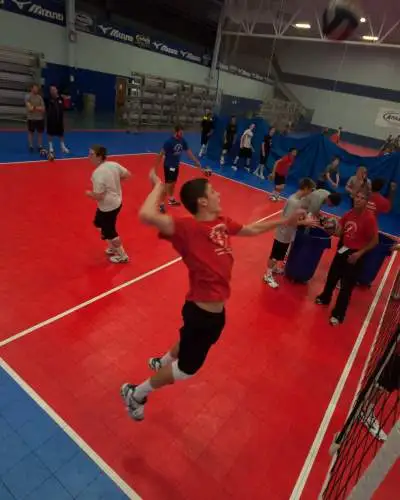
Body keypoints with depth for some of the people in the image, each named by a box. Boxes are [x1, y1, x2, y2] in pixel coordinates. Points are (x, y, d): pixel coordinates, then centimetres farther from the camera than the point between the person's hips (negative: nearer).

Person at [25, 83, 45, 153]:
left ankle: (40, 146, 14)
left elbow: (43, 109, 3)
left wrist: (34, 107, -11)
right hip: (31, 118, -4)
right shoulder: (28, 96, -5)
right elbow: (30, 108, -15)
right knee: (31, 132, 6)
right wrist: (39, 108, -10)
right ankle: (31, 146, 12)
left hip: (40, 118, 4)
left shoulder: (40, 97, 7)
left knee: (40, 132, 6)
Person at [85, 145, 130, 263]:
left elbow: (98, 196, -26)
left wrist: (89, 193, -5)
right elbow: (127, 174, 7)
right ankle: (113, 248, 42)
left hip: (108, 207, -9)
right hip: (116, 202, 9)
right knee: (99, 223, 28)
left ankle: (122, 256, 27)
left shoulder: (98, 173, -27)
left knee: (109, 231, 10)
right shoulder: (113, 164, -4)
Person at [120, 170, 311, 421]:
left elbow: (252, 229, 19)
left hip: (214, 311, 8)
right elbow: (147, 216, -41)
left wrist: (285, 221, 23)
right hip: (202, 313, -8)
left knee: (190, 344, 34)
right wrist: (159, 186, -25)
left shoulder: (222, 222, 1)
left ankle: (161, 363, 64)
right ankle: (135, 393, 34)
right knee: (188, 367, 12)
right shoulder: (188, 227, -25)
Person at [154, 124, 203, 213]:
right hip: (169, 166, -7)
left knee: (173, 183, 20)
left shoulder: (183, 141, -4)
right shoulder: (169, 142, -23)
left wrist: (196, 162, 3)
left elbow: (188, 152, 5)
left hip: (176, 165, 7)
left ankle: (171, 199, 40)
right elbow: (161, 154, -19)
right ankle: (161, 204, 1)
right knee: (168, 184, -8)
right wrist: (156, 167, -18)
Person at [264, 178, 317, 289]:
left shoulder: (299, 199, 0)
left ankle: (274, 268, 46)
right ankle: (268, 275, 20)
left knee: (281, 254, 26)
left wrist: (306, 218, 1)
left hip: (289, 233, 9)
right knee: (275, 255, 6)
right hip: (283, 234, -9)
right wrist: (305, 222, -26)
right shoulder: (293, 202, -29)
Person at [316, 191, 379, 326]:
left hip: (355, 255, -6)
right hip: (342, 250, 6)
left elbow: (374, 241, -14)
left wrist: (359, 253, -18)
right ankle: (325, 298, 46)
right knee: (332, 276, 21)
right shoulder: (348, 214, 1)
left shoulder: (369, 218, -19)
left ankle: (338, 315, 16)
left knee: (347, 286, 1)